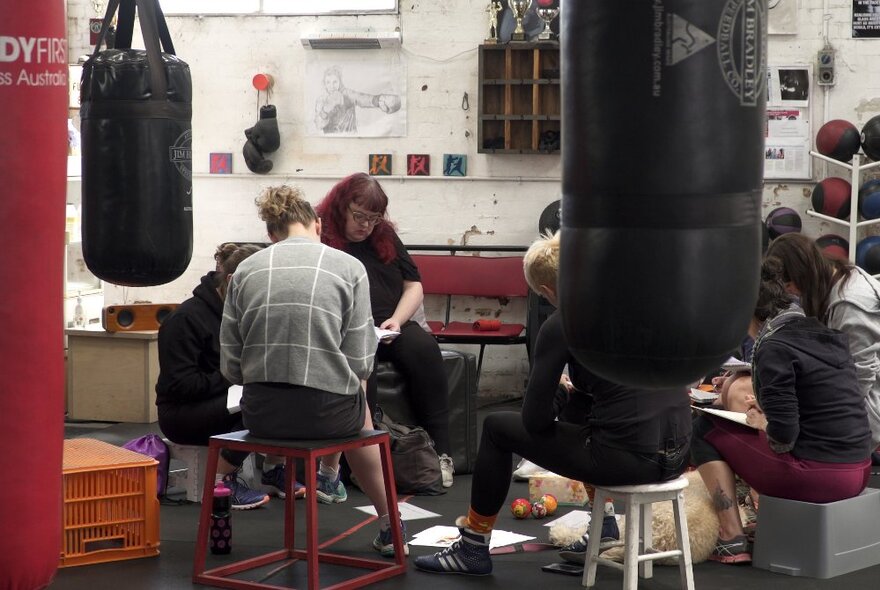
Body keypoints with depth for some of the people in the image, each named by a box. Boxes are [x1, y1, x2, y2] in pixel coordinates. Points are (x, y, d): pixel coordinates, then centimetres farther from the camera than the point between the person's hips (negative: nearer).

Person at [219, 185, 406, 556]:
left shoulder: (246, 270, 5)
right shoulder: (349, 267, -1)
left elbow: (230, 365, 3)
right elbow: (360, 364, -4)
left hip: (259, 414, 2)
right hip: (327, 412, -2)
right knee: (358, 411, 35)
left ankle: (328, 473, 62)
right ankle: (389, 528, 42)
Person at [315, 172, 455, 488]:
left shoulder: (385, 237, 18)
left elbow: (414, 286, 18)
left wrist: (396, 320, -2)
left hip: (391, 327, 5)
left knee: (424, 349, -27)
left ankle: (440, 450, -27)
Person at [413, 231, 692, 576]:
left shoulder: (561, 325, -7)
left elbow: (535, 419, -4)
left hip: (628, 459, -7)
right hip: (678, 453, 7)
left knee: (497, 427, 16)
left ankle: (473, 549, 26)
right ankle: (604, 528, 35)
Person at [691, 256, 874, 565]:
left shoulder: (774, 348, -14)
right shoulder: (827, 333, 10)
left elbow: (783, 436, -18)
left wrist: (763, 424, 2)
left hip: (817, 478, -8)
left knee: (704, 430, 7)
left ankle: (733, 540, 3)